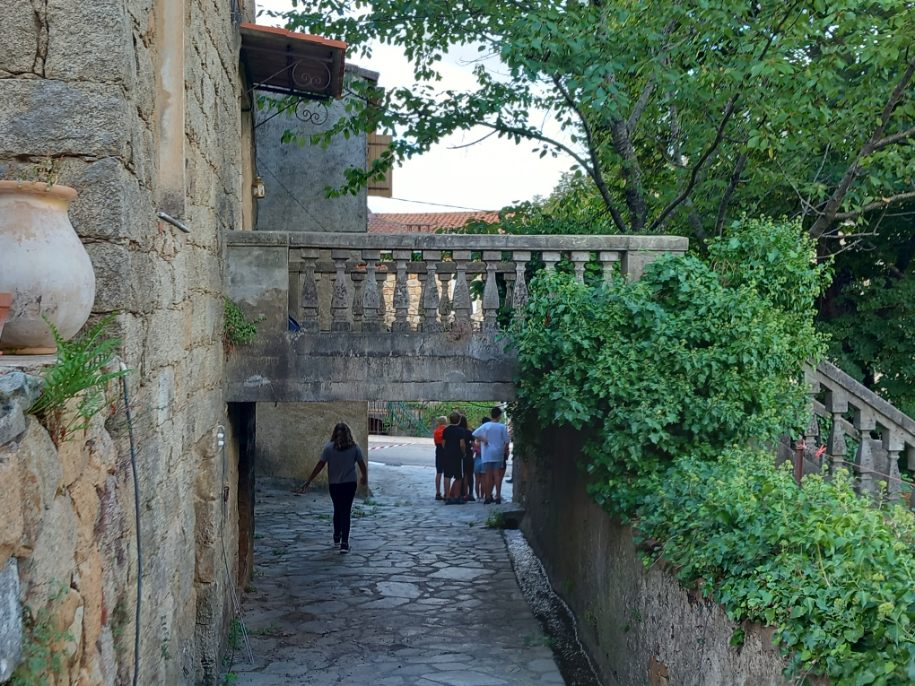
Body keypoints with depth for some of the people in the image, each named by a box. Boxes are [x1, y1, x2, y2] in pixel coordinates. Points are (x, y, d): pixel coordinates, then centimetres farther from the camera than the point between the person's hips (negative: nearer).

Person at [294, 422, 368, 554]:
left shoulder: (329, 448, -8)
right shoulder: (354, 448, -5)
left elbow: (319, 466, -9)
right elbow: (362, 465, 0)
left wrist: (308, 482, -4)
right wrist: (365, 478, 20)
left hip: (334, 485, 1)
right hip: (350, 484, -1)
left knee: (337, 510, 20)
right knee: (346, 512, 2)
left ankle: (337, 537, 34)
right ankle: (344, 543, -5)